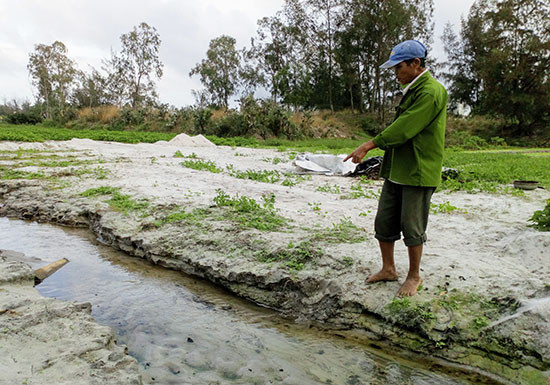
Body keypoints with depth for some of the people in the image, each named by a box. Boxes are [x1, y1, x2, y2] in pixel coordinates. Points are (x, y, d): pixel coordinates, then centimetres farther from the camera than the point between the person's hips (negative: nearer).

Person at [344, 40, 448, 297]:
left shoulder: (431, 92, -14)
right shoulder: (411, 90, 18)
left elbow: (403, 129, -21)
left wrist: (369, 145, -18)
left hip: (418, 173, -9)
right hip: (396, 170, 9)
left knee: (412, 228, 2)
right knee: (384, 223, 11)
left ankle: (414, 276, 21)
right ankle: (388, 269, 27)